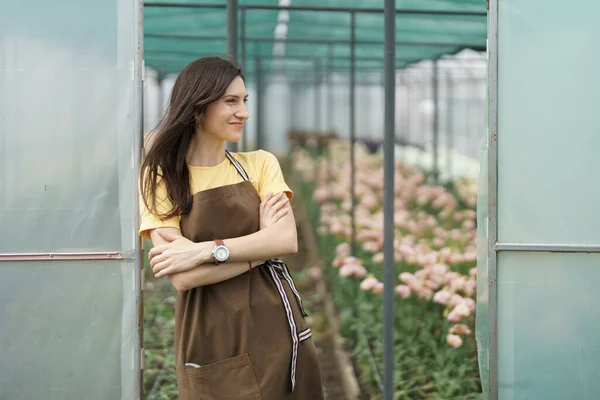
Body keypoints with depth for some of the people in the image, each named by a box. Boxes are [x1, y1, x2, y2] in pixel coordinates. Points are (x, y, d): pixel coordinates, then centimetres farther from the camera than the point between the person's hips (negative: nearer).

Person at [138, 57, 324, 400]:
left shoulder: (260, 164, 5)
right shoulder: (162, 177, -3)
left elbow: (287, 241, -11)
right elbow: (182, 277, -13)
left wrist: (206, 250, -18)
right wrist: (259, 250, -12)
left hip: (277, 327, 3)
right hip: (213, 342, -2)